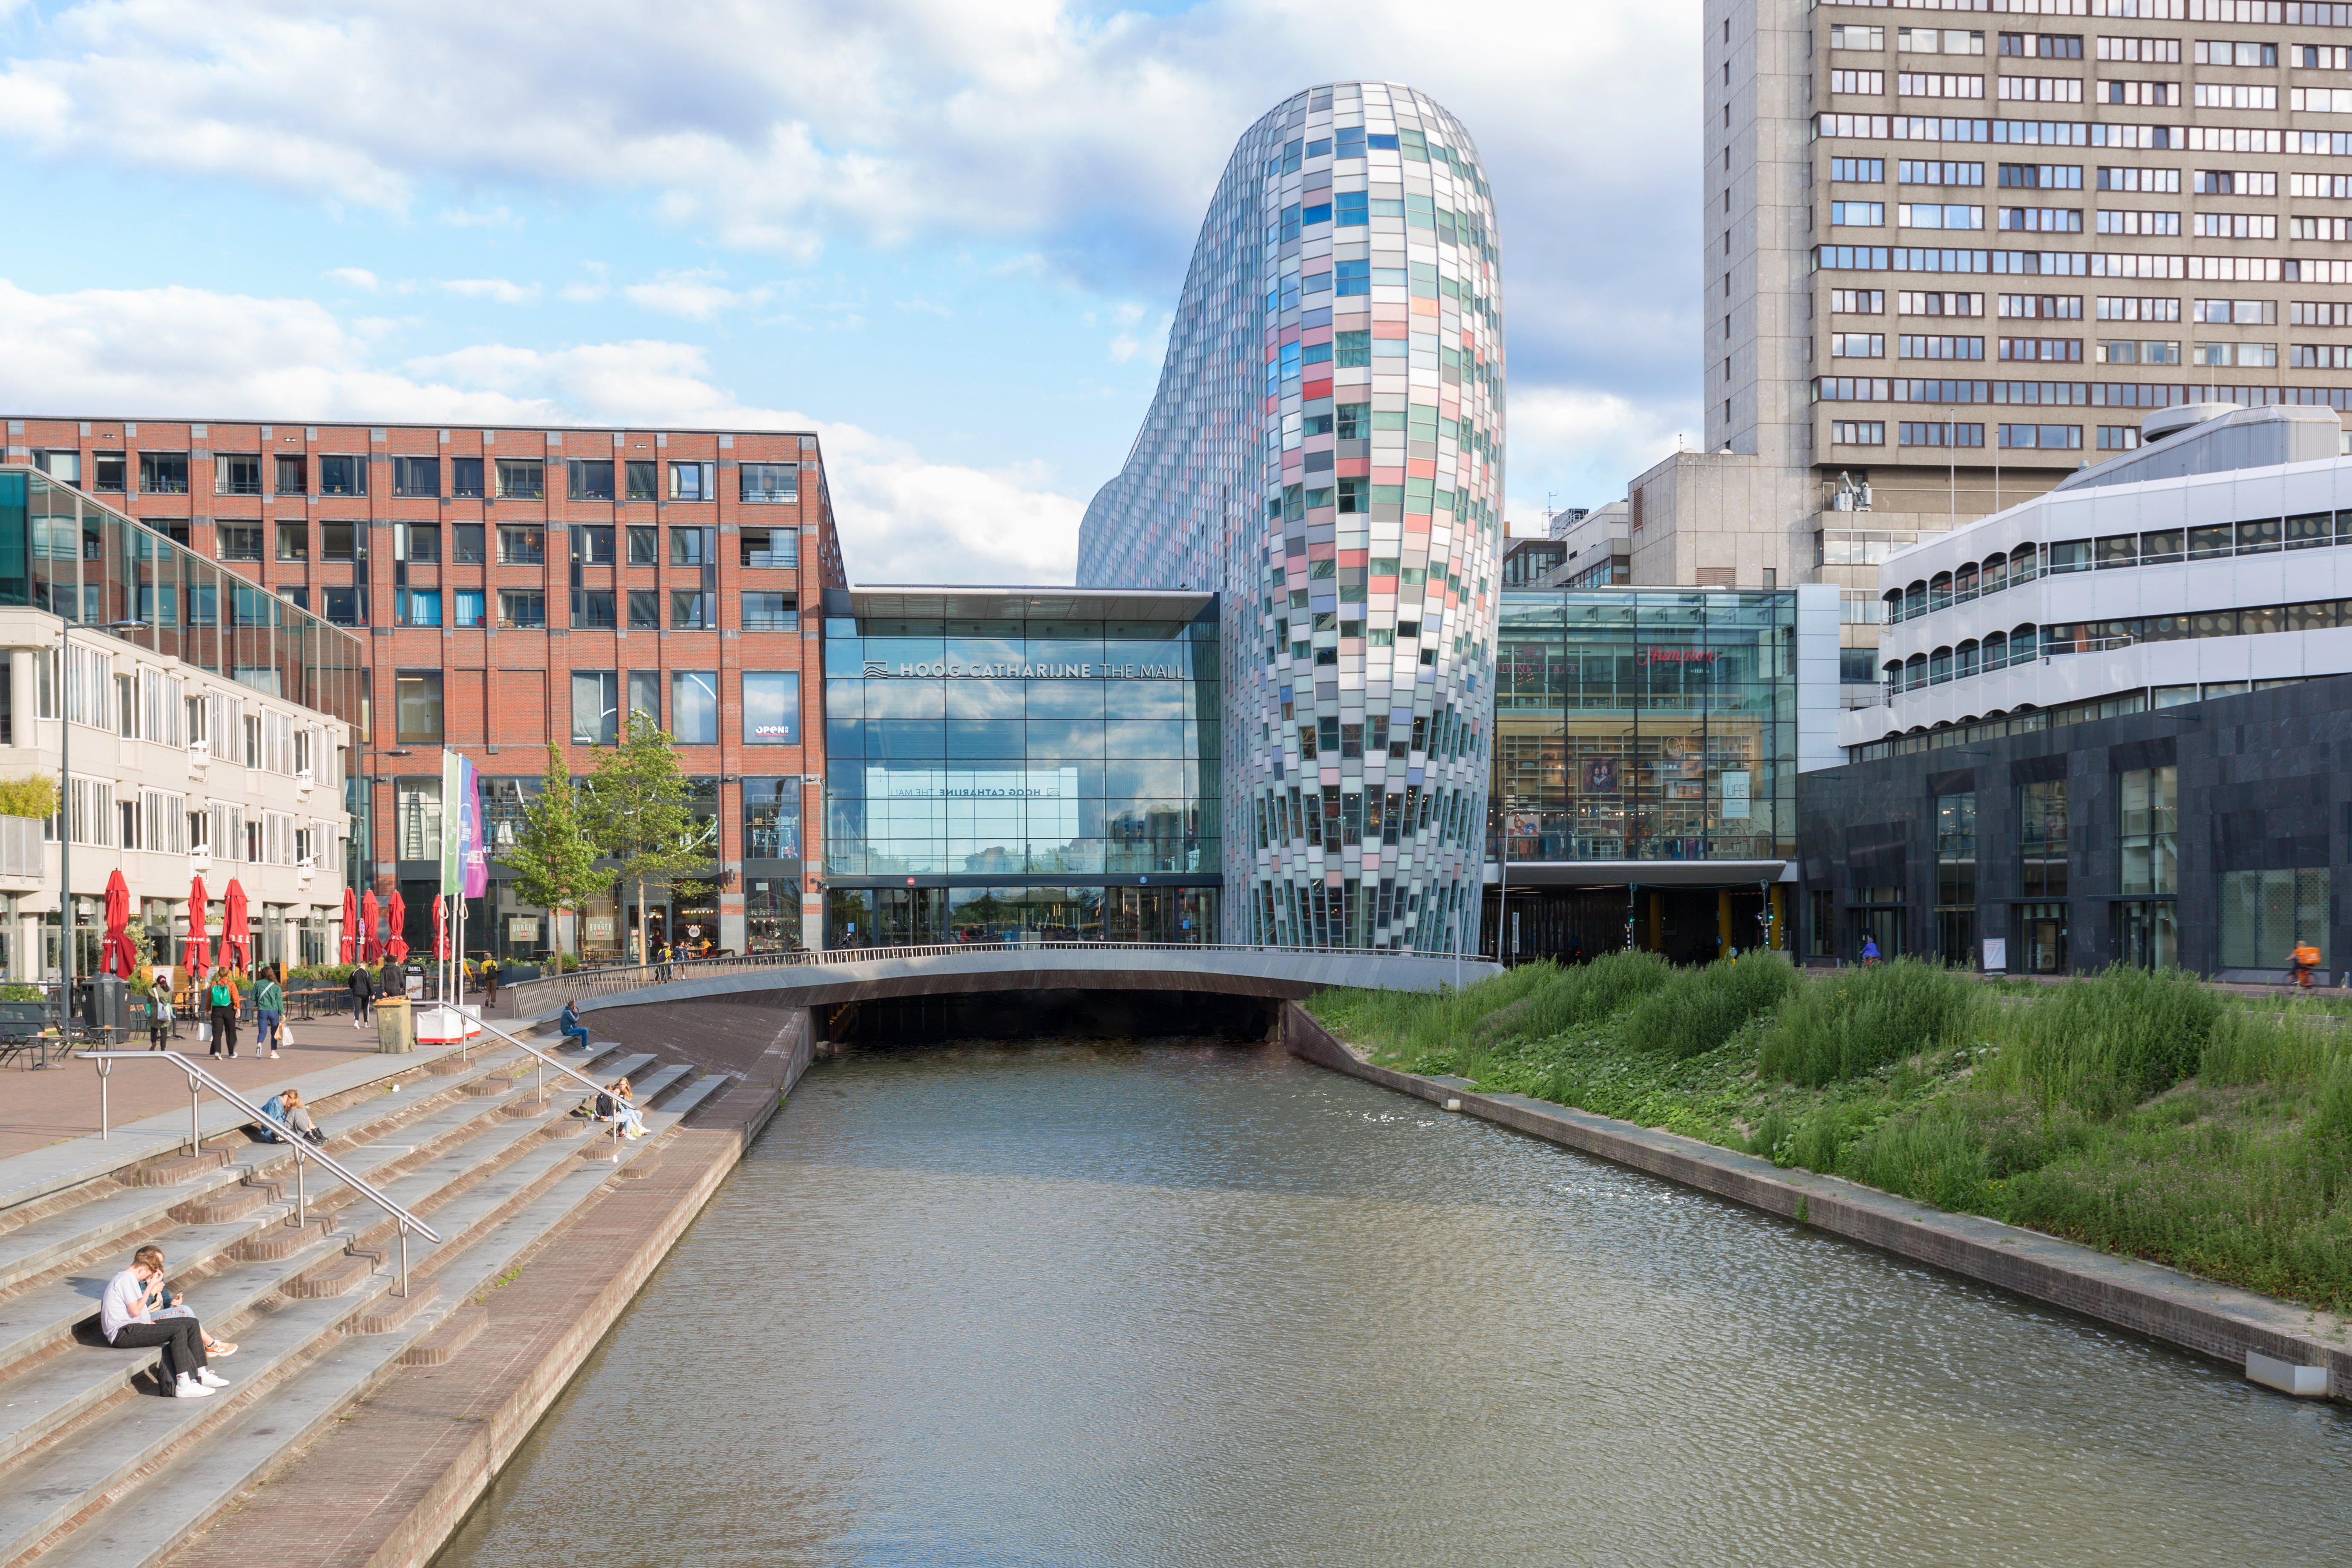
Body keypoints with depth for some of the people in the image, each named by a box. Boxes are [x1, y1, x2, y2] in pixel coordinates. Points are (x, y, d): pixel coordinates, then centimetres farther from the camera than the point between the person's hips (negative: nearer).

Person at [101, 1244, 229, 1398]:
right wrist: (150, 1287, -8)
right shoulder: (126, 1279, -9)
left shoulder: (129, 1279, 23)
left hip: (136, 1327, 10)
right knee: (179, 1330, -27)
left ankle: (203, 1375, 0)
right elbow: (136, 1311, -17)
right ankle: (184, 1385, -34)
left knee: (192, 1324, 2)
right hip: (123, 1333, -10)